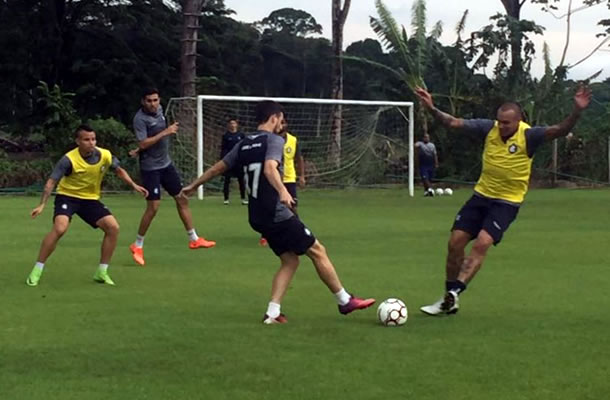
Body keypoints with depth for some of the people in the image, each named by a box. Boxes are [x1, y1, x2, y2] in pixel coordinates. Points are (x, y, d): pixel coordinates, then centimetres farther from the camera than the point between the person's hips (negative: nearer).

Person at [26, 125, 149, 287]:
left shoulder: (105, 155, -13)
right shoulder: (69, 159, -25)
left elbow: (119, 170, 9)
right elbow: (51, 182, -22)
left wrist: (134, 185, 0)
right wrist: (42, 205, -31)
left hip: (91, 199, 5)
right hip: (67, 196, -4)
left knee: (113, 227, -11)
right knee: (60, 228, -29)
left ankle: (102, 272, 3)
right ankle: (37, 270, -17)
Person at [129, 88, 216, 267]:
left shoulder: (159, 110, 5)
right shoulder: (140, 118, -18)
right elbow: (143, 143, -26)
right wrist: (165, 133, -27)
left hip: (166, 163, 8)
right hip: (150, 168, -8)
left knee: (182, 199, 10)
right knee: (153, 206, -10)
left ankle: (193, 239, 21)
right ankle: (137, 245, 4)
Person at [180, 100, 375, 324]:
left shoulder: (244, 144, 14)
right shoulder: (274, 140, -9)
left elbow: (218, 168, 20)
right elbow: (270, 168, -29)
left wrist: (193, 186, 33)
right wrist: (283, 191, -45)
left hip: (258, 218, 8)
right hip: (278, 214, -8)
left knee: (289, 260, 14)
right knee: (318, 252, 3)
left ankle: (272, 313, 2)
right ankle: (345, 301, 10)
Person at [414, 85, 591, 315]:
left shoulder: (528, 136, -16)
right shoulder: (489, 128, -6)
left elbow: (560, 131, -29)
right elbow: (454, 123, -3)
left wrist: (577, 112, -45)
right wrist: (432, 109, -16)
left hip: (507, 202, -5)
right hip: (481, 195, 5)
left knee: (482, 243, -23)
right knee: (456, 242, 2)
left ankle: (453, 294, -20)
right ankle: (449, 300, 15)